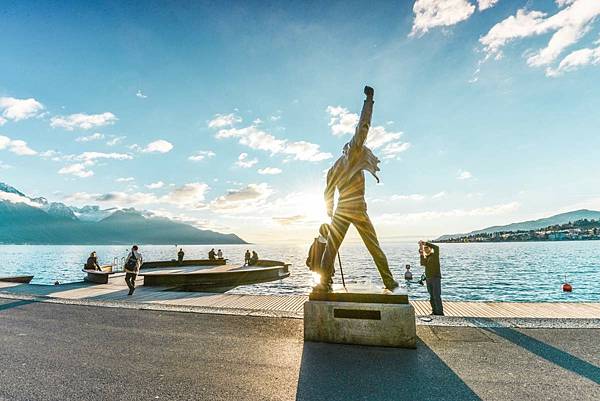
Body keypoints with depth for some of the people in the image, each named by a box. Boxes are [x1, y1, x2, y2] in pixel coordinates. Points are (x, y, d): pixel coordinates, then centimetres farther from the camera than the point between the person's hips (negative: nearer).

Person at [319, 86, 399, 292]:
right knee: (374, 247, 5)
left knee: (331, 247, 4)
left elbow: (328, 193, 17)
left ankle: (325, 282, -2)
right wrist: (369, 99, 3)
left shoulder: (333, 168, 17)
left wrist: (330, 213, 27)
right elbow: (363, 127, -3)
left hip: (341, 211, 4)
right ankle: (389, 281, 12)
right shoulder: (352, 156, 1)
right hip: (358, 210, -4)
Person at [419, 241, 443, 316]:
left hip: (436, 278, -6)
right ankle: (434, 311, 15)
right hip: (428, 278, 6)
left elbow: (436, 247, -23)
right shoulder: (425, 257, 14)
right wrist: (421, 255, -9)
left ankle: (440, 312, -5)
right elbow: (423, 264, -3)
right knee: (432, 296, 8)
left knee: (437, 296, -9)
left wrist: (425, 243, -24)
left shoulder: (435, 254, -3)